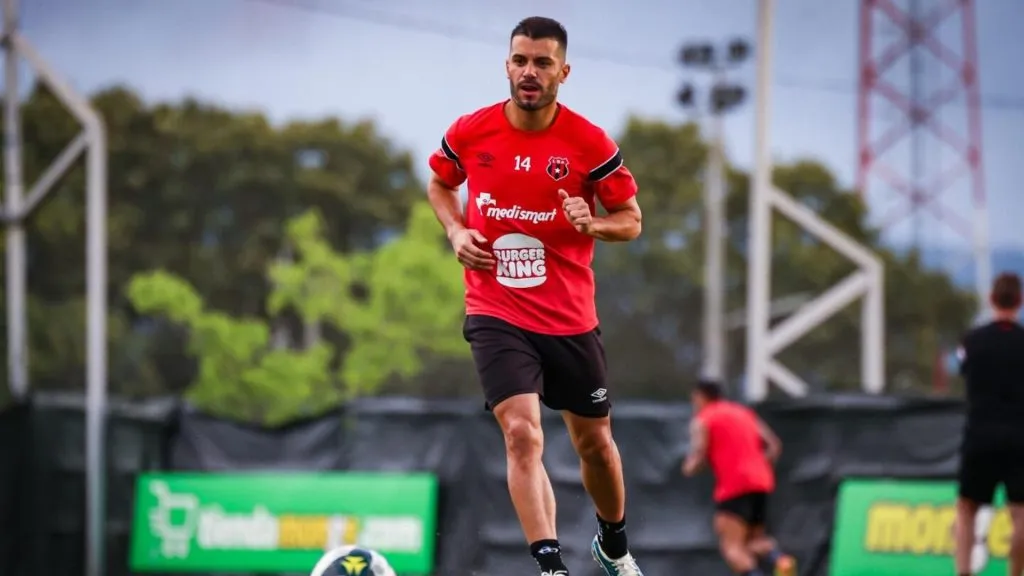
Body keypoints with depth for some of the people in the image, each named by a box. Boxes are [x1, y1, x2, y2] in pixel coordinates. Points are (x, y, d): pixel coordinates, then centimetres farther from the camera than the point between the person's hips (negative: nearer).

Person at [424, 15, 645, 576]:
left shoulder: (590, 143, -8)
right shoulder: (469, 132, -4)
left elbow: (631, 220, 1)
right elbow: (439, 183, 17)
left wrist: (592, 223, -20)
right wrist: (456, 231, -2)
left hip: (572, 317, 1)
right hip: (496, 314, -1)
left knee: (595, 443, 15)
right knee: (522, 434, -21)